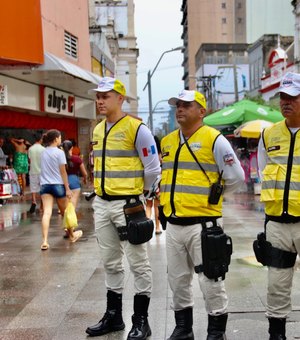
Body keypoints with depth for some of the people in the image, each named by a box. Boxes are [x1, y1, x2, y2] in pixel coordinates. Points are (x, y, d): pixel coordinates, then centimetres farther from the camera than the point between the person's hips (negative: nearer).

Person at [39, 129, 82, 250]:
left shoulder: (43, 152, 9)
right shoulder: (59, 152, -8)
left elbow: (44, 170, 9)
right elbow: (63, 172, -9)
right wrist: (67, 189, -7)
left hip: (45, 185, 4)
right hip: (58, 185, -4)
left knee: (46, 213, -7)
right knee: (65, 212, 14)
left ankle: (45, 241, -20)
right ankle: (72, 235, 34)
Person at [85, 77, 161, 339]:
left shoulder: (136, 128, -11)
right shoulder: (98, 130, 12)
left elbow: (153, 169, -9)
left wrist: (138, 194, 0)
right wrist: (102, 190, 16)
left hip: (128, 204, -7)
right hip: (102, 204, 7)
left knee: (138, 263, 0)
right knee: (110, 263, 14)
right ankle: (113, 315, 26)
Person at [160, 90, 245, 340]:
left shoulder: (214, 139, -8)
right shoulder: (167, 142, 12)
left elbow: (236, 177, -7)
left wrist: (211, 196, 3)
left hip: (203, 223, -6)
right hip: (173, 224, 7)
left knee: (210, 280, 1)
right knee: (178, 280, 15)